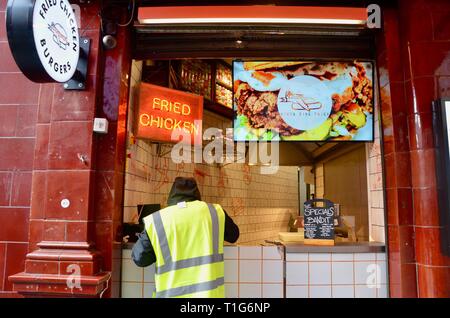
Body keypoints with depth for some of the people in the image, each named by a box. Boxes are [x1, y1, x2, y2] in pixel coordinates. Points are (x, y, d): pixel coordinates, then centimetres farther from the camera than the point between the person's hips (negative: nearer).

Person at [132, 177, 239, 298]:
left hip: (171, 294, 0)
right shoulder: (214, 211, 1)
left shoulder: (156, 221, -3)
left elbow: (139, 258, 1)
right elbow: (233, 235, 17)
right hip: (209, 292, 1)